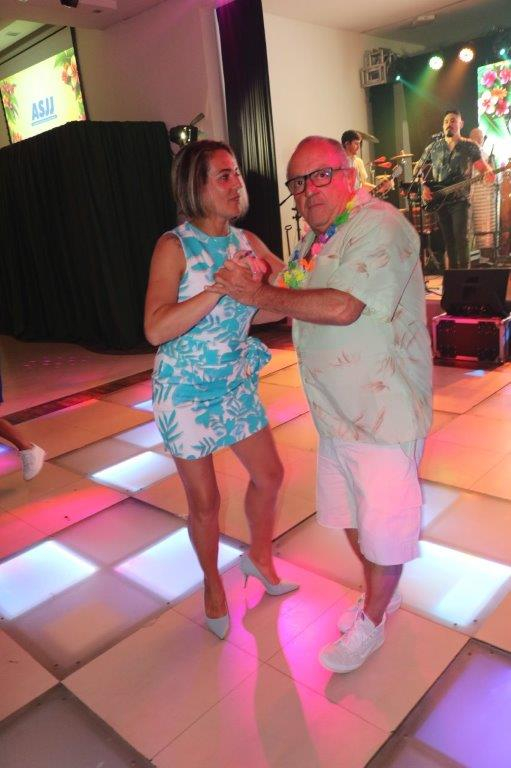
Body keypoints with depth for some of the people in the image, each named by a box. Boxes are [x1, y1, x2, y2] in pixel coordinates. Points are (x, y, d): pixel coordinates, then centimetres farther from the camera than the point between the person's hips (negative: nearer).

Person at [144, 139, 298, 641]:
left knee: (269, 475, 14)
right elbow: (156, 329, -26)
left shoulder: (246, 242, 0)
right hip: (186, 390, -5)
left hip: (236, 384, 5)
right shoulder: (175, 246, -16)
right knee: (205, 501, 9)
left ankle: (259, 556, 42)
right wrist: (222, 286, -30)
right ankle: (212, 583, 37)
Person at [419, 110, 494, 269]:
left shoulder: (470, 147, 3)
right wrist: (424, 187, -2)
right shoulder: (433, 147, 8)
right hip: (438, 200, 3)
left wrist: (488, 172, -24)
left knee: (460, 237, -12)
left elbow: (482, 165, 0)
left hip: (460, 199, -2)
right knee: (448, 238, 7)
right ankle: (452, 270, 18)